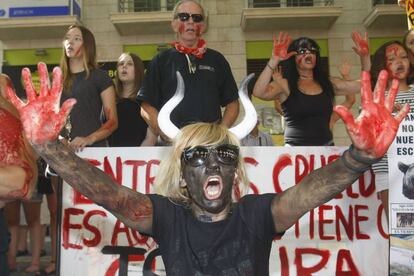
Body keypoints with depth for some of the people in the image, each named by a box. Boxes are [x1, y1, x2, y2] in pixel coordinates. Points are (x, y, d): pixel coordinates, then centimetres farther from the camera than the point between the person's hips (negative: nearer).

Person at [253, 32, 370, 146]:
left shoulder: (328, 84, 14)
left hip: (326, 148, 4)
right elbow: (258, 92, -18)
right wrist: (274, 60, -25)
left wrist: (365, 56, 6)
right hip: (296, 148, -4)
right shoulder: (285, 85, 0)